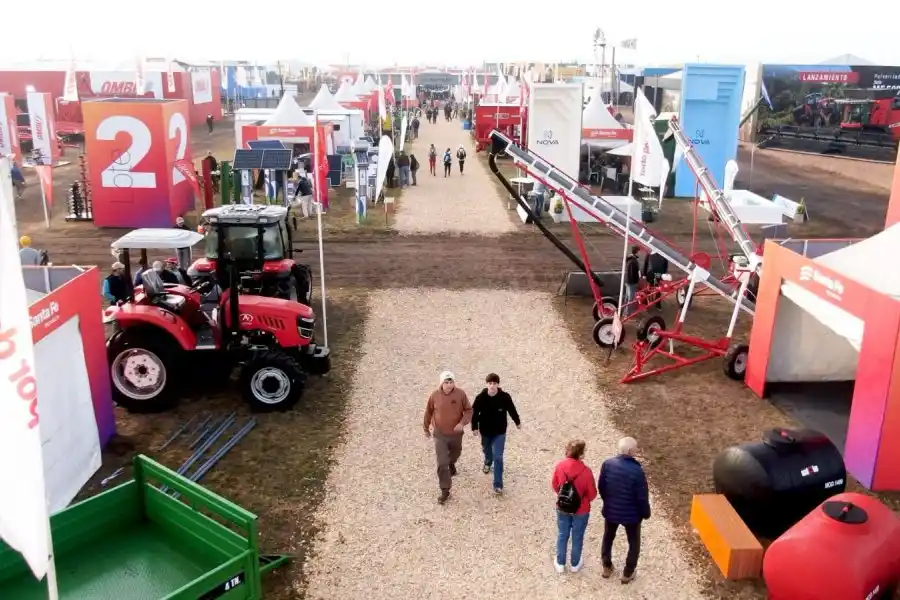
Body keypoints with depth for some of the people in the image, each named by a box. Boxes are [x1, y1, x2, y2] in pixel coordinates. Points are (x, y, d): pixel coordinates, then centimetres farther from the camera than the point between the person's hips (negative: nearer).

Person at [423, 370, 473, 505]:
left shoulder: (461, 394, -16)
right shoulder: (435, 395, -15)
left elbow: (469, 410, -7)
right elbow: (428, 412, 1)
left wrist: (462, 423, -25)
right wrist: (426, 428, 11)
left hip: (456, 434, 2)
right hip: (440, 435, -2)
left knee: (455, 454, 28)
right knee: (442, 464, -6)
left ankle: (452, 464, 64)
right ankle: (445, 490, 5)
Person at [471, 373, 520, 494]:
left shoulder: (505, 397, -19)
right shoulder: (480, 397, -19)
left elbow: (512, 410, -2)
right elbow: (475, 413, -7)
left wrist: (517, 422, 11)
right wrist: (474, 427, -10)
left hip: (500, 432, -2)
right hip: (485, 431, 2)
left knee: (498, 457, -8)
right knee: (486, 450, 28)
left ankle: (498, 484, -1)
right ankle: (488, 463, 63)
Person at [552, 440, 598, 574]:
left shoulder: (560, 466, -17)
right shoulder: (586, 471, -26)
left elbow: (554, 485, -1)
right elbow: (592, 493, -14)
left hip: (562, 508, 2)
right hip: (581, 511, -2)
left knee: (562, 535, 21)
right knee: (577, 537, 19)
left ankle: (560, 563, 36)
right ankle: (575, 564, 38)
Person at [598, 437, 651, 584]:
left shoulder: (607, 464, -15)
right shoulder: (637, 471, -28)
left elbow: (601, 487, -2)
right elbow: (642, 497, -18)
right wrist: (646, 513, 0)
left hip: (610, 510, 4)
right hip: (631, 514, -4)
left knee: (608, 538, 26)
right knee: (634, 543, 21)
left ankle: (606, 568, 41)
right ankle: (627, 573, 32)